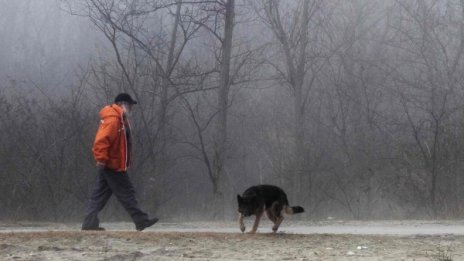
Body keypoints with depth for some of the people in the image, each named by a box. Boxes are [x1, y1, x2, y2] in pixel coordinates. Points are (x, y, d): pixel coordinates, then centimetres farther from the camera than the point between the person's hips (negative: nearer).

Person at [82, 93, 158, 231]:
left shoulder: (120, 120, 17)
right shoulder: (112, 119, -17)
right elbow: (101, 140, -25)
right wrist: (101, 159, -26)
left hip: (111, 165, 10)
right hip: (113, 165, -10)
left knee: (100, 194, 7)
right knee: (126, 193, -4)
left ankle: (90, 223, 8)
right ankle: (141, 221, 2)